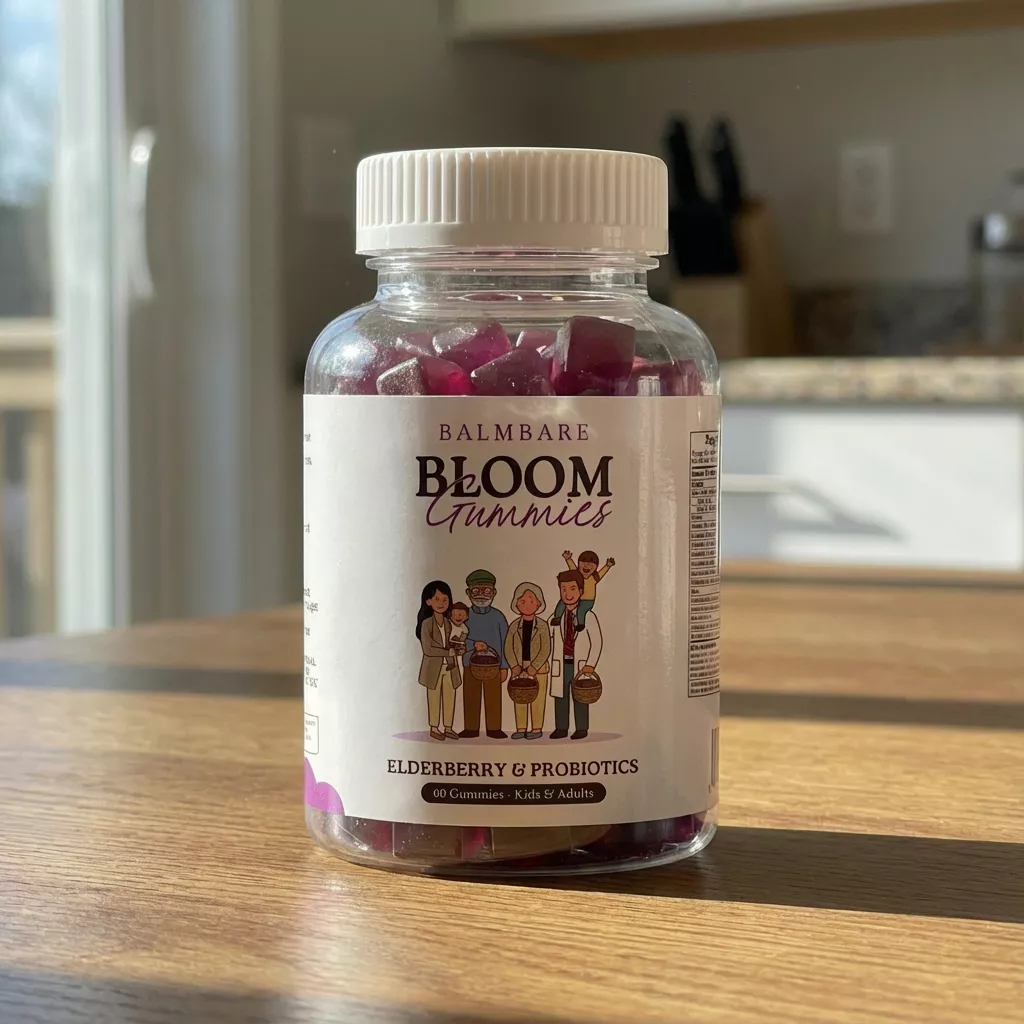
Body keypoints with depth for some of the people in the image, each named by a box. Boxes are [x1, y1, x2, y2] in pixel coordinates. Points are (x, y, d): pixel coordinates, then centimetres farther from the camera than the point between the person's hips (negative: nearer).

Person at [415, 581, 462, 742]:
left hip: (449, 666, 5)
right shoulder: (426, 623, -11)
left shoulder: (450, 623, 5)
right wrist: (448, 652, -18)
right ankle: (434, 728, 12)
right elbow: (428, 649, -18)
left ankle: (448, 727, 18)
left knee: (450, 698, 8)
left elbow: (453, 645, 5)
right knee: (434, 698, 3)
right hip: (434, 667, -5)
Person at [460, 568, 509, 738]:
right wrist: (474, 644, -25)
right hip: (471, 664, 1)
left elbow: (505, 641, 1)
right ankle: (471, 728, 13)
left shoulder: (497, 617, -2)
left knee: (493, 698, 1)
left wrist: (504, 666, -1)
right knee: (471, 697, 4)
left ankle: (494, 729, 9)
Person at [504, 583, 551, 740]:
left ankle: (537, 728, 4)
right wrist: (515, 665, -11)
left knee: (537, 699, -2)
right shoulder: (514, 626, 3)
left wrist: (534, 667, -17)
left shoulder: (543, 626, -5)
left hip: (538, 667, -3)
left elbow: (546, 649, -10)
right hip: (519, 668, 3)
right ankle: (521, 728, 11)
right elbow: (508, 648, 1)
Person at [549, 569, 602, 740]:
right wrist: (553, 663, 5)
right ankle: (561, 728, 14)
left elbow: (597, 642, -7)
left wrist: (591, 664, -13)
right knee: (560, 696, 6)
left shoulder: (588, 617, -7)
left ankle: (581, 729, 10)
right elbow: (554, 641, 10)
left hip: (580, 664, -4)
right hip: (562, 664, 4)